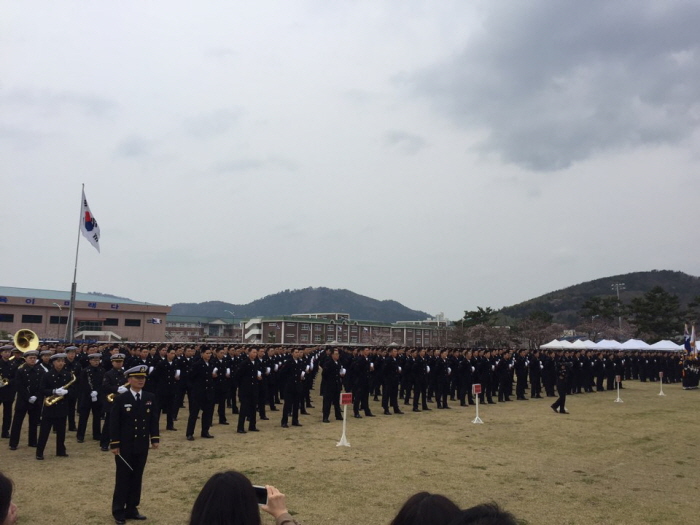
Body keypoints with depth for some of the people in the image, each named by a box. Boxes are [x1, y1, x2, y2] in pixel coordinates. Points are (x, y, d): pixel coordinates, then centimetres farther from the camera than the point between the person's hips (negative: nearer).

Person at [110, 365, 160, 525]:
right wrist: (114, 444, -12)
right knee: (123, 479, 4)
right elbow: (114, 423, -9)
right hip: (125, 446, -4)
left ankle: (131, 509, 22)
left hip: (142, 446, 4)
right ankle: (118, 512, 16)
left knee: (137, 478, 11)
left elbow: (154, 419, 7)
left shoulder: (150, 398, 3)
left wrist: (155, 438, 0)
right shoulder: (121, 399, -8)